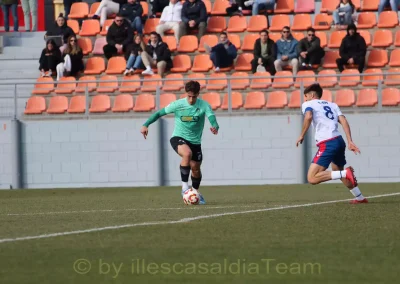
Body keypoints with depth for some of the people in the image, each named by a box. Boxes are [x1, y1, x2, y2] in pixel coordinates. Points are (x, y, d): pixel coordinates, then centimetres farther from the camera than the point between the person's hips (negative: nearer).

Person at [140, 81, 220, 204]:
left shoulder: (204, 106, -11)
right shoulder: (177, 105, -11)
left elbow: (211, 117, -27)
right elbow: (159, 113, -4)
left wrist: (215, 126, -50)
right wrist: (146, 125, -14)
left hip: (195, 141, 3)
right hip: (178, 138, -3)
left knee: (196, 168, 11)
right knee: (187, 153, -34)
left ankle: (196, 193, 38)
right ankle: (184, 185, -24)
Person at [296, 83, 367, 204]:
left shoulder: (307, 104, 8)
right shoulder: (332, 105, 24)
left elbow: (308, 116, -16)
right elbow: (343, 121, 10)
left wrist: (302, 136, -7)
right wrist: (350, 142, 3)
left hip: (327, 144, -8)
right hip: (339, 140, 8)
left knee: (312, 178, -12)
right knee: (337, 171, 34)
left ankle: (346, 173, -22)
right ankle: (360, 198, 39)